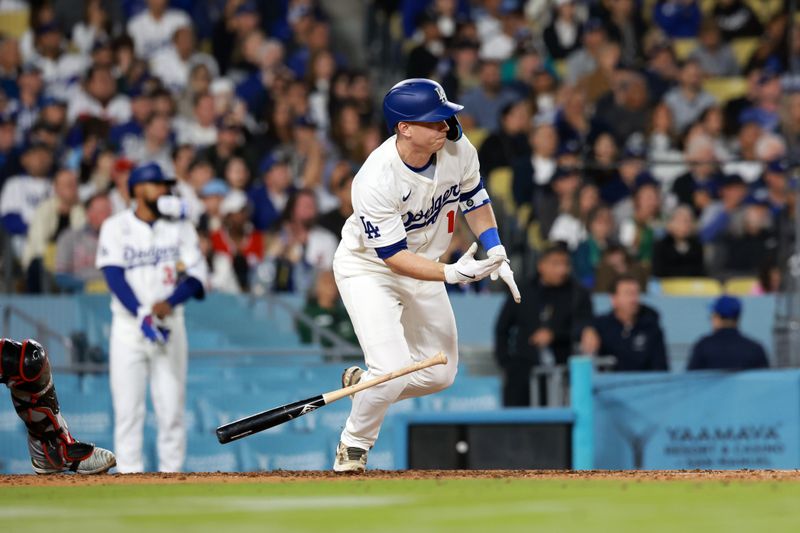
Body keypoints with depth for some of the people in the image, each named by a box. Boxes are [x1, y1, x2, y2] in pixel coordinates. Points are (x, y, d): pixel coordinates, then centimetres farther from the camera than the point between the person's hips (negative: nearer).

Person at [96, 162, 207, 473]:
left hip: (170, 326, 2)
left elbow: (196, 276, -2)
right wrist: (142, 315, -22)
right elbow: (115, 277, -8)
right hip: (128, 327, -2)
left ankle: (170, 477, 2)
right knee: (128, 409, -5)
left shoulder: (180, 227, 7)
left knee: (172, 409, -3)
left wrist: (168, 303, -20)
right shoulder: (116, 227, 2)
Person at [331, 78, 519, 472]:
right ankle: (354, 444, 5)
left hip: (423, 267, 7)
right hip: (368, 268, -6)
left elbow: (475, 200, 4)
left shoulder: (458, 149, -17)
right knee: (392, 371, -22)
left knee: (440, 375, 10)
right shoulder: (375, 181, -35)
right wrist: (451, 273, -41)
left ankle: (361, 383, 37)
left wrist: (495, 254, -5)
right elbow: (393, 256, -30)